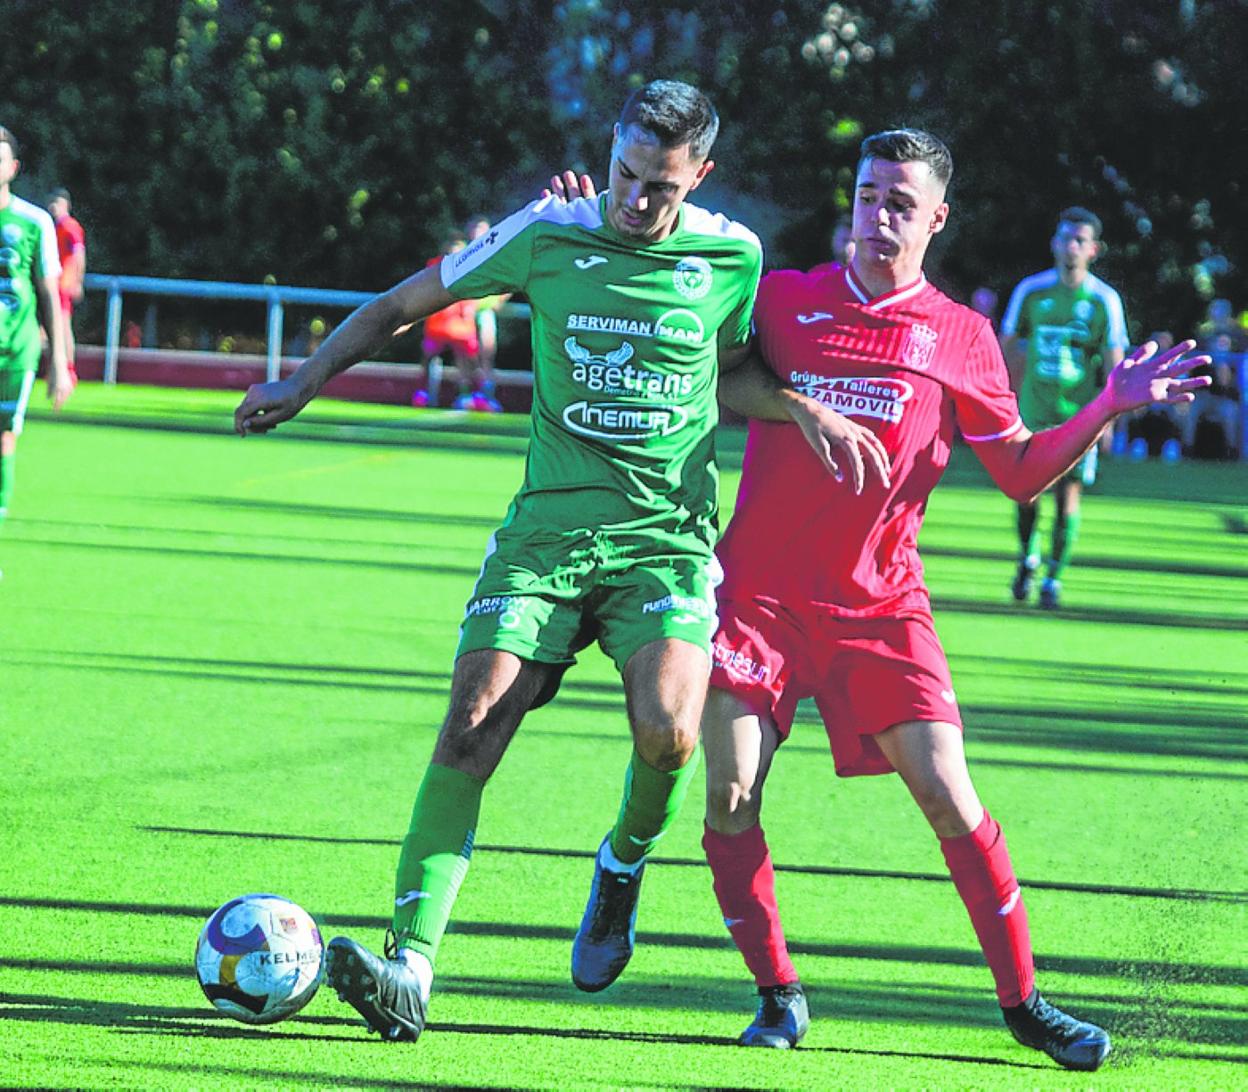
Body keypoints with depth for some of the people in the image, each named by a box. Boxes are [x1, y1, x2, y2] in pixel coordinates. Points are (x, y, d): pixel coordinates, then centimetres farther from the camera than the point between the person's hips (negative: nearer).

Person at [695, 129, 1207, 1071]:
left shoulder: (962, 337, 5)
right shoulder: (782, 299, 5)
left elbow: (1022, 471, 8)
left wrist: (1112, 407, -3)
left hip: (879, 600, 0)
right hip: (760, 592, 0)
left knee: (947, 792, -9)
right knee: (731, 798, -9)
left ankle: (1024, 1002, 1)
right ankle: (778, 996, 8)